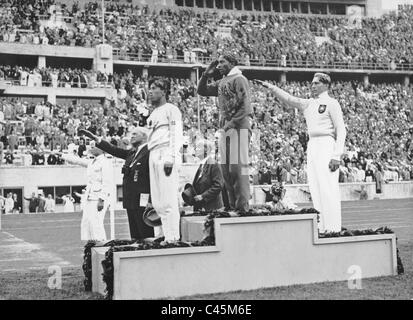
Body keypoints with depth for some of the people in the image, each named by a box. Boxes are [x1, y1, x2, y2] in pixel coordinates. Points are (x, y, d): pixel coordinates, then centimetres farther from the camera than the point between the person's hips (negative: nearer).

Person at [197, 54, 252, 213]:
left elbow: (245, 106, -13)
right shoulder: (221, 83, 20)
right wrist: (206, 75, 13)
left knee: (238, 165, -10)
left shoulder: (239, 79, -4)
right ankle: (230, 205, 11)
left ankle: (243, 206, -10)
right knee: (225, 167, 6)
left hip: (238, 127, -8)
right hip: (224, 128, 8)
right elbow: (202, 91, 25)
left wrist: (233, 122, -19)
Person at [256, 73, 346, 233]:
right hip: (312, 146, 8)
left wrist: (337, 156, -15)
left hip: (326, 145, -8)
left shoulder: (332, 103, -2)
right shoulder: (308, 104, 18)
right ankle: (323, 226, 12)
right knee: (315, 189, 7)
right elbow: (288, 99, 14)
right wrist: (270, 87, 2)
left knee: (328, 188, -12)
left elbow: (341, 131, -7)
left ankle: (333, 228, -10)